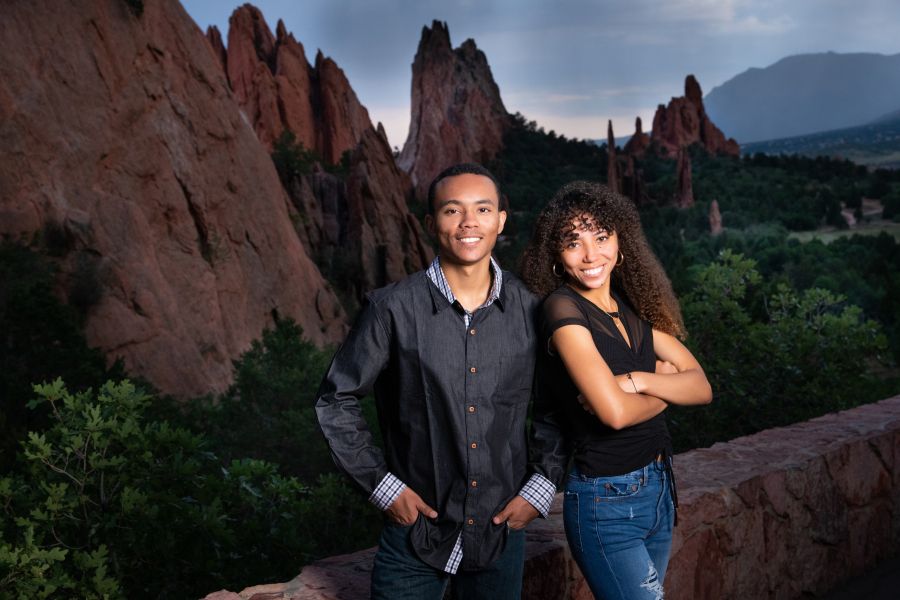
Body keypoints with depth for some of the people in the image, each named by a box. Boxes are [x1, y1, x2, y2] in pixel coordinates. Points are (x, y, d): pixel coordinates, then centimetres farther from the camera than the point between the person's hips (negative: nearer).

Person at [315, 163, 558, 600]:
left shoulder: (529, 310, -4)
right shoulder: (394, 308, -12)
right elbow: (335, 401, -3)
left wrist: (540, 488, -1)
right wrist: (382, 486, -7)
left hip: (501, 532, 3)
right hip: (416, 527, -2)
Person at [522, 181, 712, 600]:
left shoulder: (633, 307, 4)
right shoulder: (563, 308, -17)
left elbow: (701, 386, 0)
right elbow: (615, 412, -24)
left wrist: (638, 381, -18)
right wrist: (666, 389, -5)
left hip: (659, 487, 7)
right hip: (606, 504, -7)